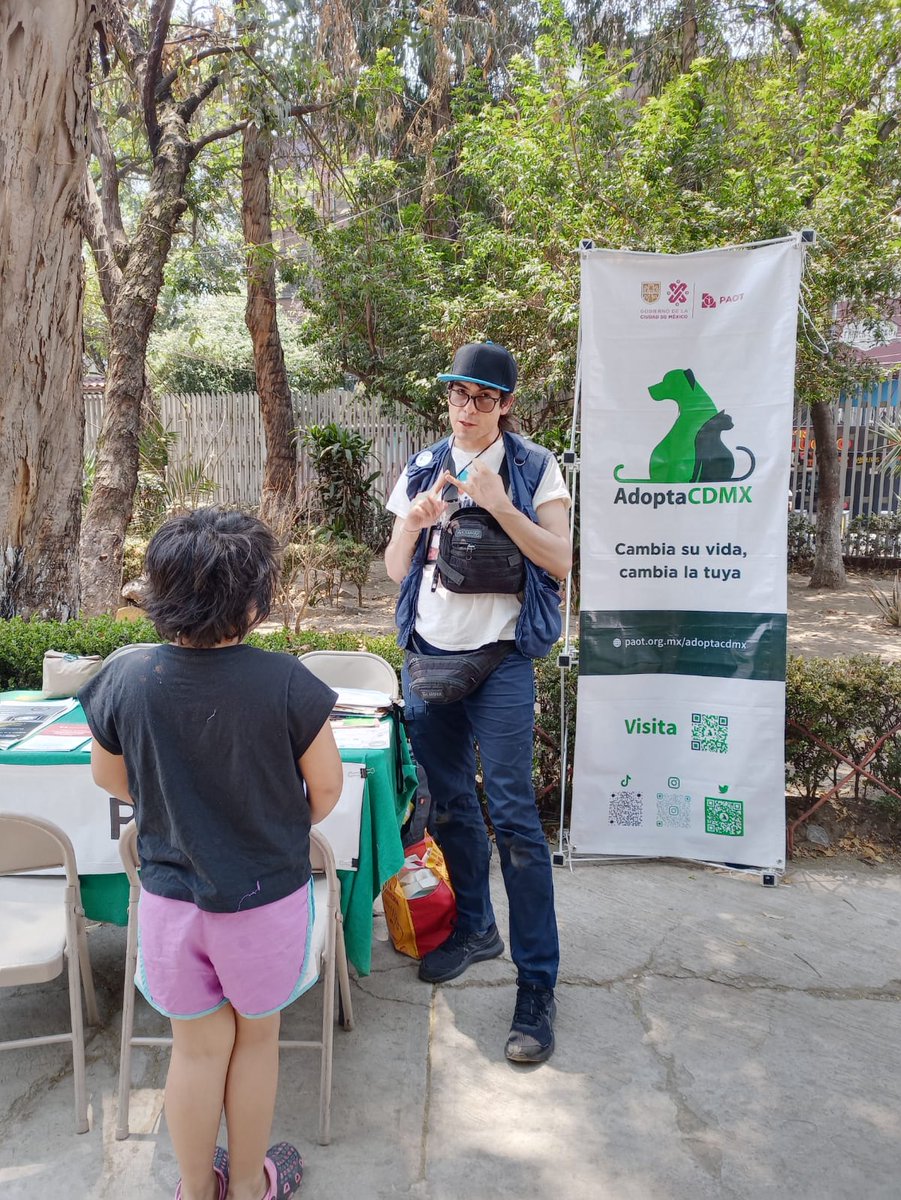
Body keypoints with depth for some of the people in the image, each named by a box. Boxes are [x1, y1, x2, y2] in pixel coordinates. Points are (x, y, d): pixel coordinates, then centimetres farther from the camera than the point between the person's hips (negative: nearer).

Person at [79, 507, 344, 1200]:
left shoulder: (125, 680, -15)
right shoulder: (284, 683, -24)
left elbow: (109, 777, 2)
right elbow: (326, 786, -12)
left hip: (170, 894, 2)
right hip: (265, 895, -2)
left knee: (199, 1046, 21)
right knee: (256, 1039, 21)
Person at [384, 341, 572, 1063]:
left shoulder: (533, 468, -2)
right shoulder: (423, 469, 9)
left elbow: (559, 563, -9)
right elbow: (395, 570, 9)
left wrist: (499, 504, -19)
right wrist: (414, 522, -11)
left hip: (501, 658, -4)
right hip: (427, 655, 5)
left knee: (513, 816, -7)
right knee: (450, 804, 14)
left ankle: (538, 984, 4)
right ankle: (475, 928, 35)